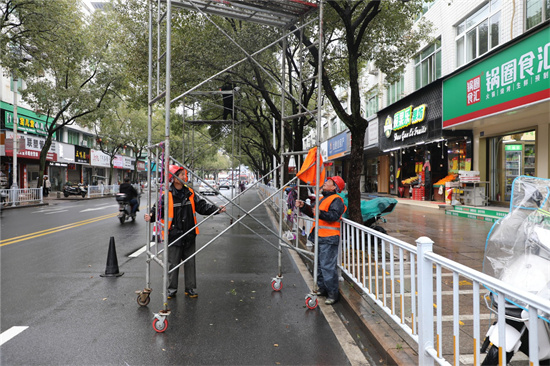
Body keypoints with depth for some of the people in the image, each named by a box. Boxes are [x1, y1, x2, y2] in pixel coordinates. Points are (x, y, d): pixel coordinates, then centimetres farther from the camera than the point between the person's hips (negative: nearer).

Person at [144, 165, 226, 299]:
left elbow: (202, 206, 6)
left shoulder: (190, 193, 4)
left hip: (189, 236, 4)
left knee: (190, 263, 11)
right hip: (174, 236, -4)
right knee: (173, 264, 7)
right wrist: (151, 216, -28)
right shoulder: (167, 195, -8)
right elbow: (158, 209, -8)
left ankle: (190, 288, 24)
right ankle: (171, 289, 24)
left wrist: (217, 209, -5)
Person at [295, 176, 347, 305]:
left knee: (328, 266, -9)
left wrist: (321, 213, -39)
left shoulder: (336, 200, -10)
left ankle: (333, 293, 0)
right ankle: (322, 288, 29)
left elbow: (334, 216, -25)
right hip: (320, 237, 10)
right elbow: (312, 212, 22)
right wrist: (303, 206, 9)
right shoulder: (323, 198, 20)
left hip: (329, 238, -10)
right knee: (319, 264, 17)